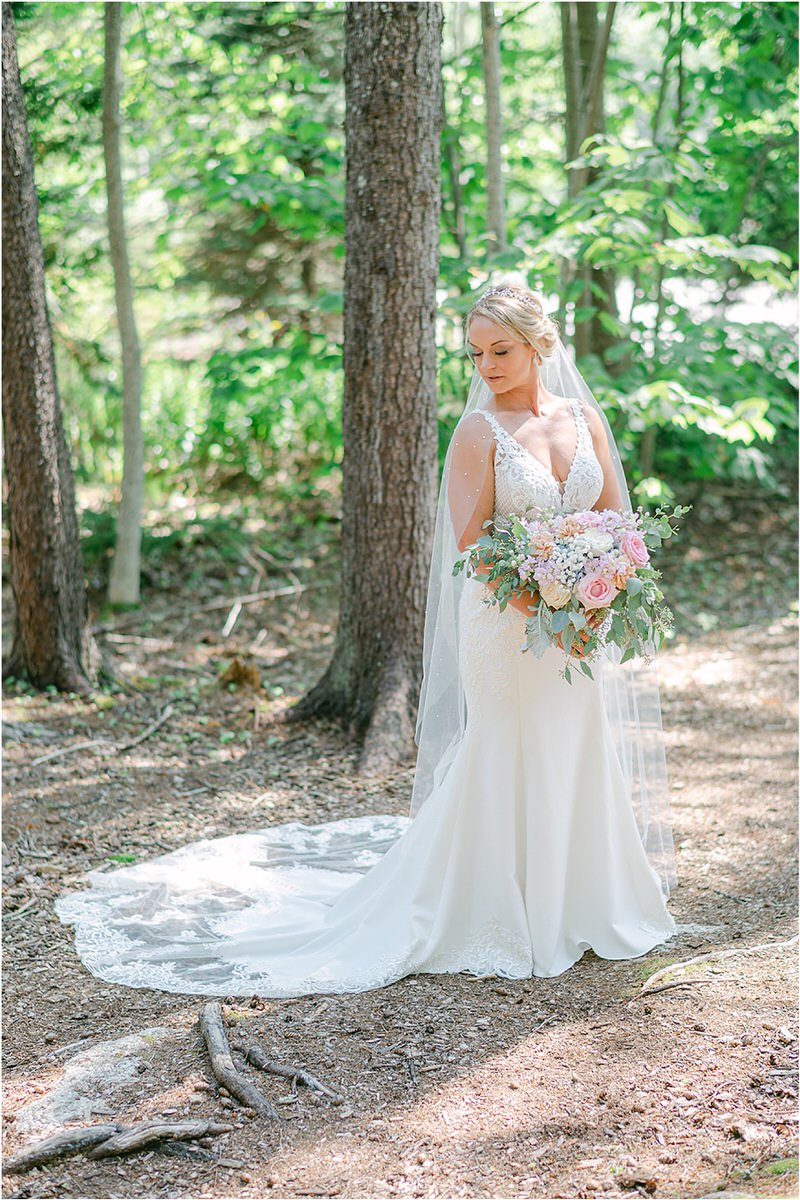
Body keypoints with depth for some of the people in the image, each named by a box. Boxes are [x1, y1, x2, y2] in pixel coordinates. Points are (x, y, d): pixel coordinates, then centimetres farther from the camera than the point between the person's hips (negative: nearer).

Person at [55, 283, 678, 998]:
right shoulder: (478, 431, -8)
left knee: (577, 760, 11)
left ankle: (572, 907, 29)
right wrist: (541, 604, -22)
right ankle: (507, 916, 17)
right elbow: (471, 543, -13)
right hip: (504, 621, -5)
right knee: (509, 764, 1)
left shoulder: (585, 418, 6)